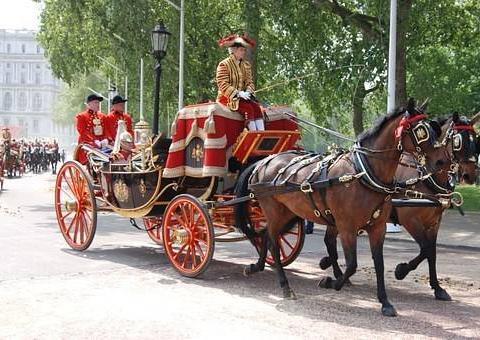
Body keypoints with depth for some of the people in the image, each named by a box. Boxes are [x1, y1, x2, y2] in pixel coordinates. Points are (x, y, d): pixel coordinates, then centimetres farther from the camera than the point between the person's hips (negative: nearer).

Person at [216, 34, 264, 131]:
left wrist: (248, 92, -12)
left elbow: (250, 82, 11)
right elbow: (223, 85, -14)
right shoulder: (223, 64, -7)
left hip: (242, 97, 6)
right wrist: (238, 93, -23)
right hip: (227, 98, -6)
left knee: (256, 107, -22)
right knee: (248, 108, -29)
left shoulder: (246, 65, 15)